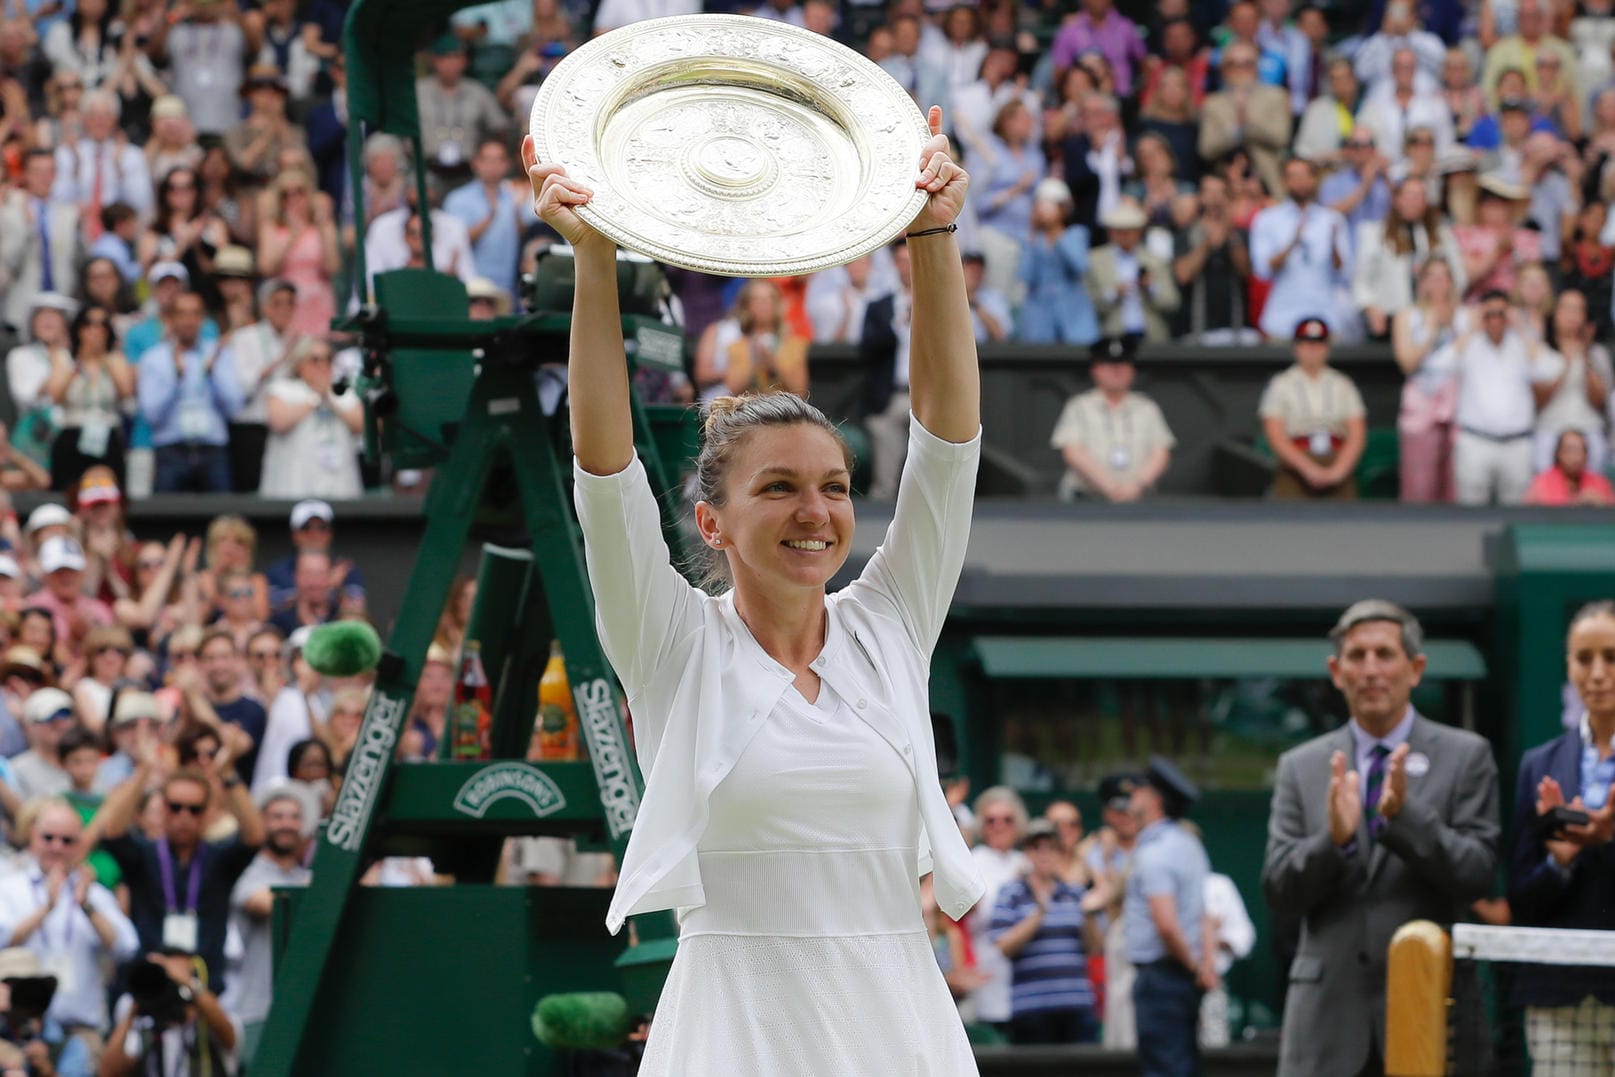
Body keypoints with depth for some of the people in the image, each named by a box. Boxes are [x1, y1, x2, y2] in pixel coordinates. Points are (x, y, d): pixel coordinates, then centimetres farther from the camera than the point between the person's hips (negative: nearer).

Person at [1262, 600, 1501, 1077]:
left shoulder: (1465, 757, 5)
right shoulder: (1301, 768, 11)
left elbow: (1479, 875, -4)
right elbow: (1279, 893, 4)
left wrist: (1404, 815, -17)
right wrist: (1334, 838, -16)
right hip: (1330, 1008, 1)